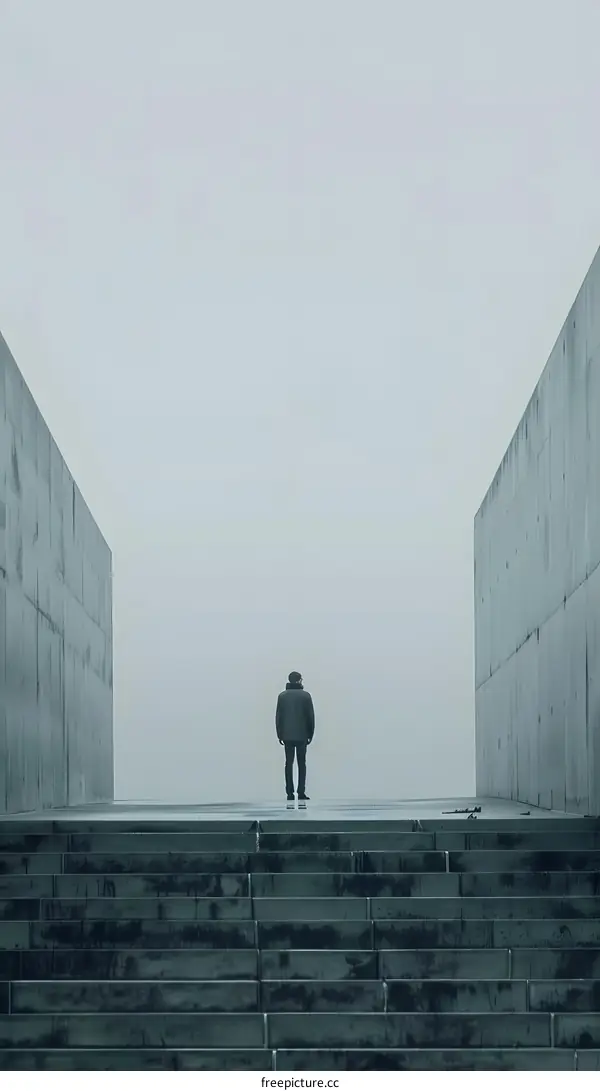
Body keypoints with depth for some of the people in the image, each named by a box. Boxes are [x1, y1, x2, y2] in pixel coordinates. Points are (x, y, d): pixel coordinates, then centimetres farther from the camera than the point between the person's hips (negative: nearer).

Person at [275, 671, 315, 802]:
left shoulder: (282, 696, 1)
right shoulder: (305, 695, -4)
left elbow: (278, 717, 1)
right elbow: (311, 716, -3)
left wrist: (280, 735, 8)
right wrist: (310, 734, 5)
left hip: (287, 735, 1)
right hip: (302, 735, -1)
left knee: (289, 763, 4)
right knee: (301, 763, 4)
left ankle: (290, 793, -1)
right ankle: (301, 792, -2)